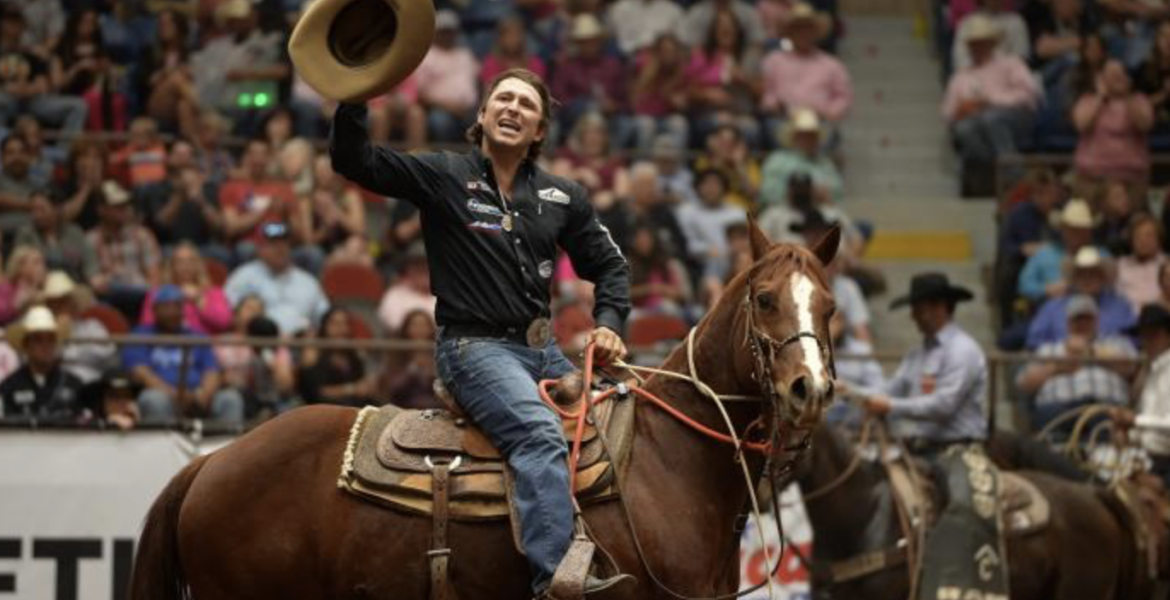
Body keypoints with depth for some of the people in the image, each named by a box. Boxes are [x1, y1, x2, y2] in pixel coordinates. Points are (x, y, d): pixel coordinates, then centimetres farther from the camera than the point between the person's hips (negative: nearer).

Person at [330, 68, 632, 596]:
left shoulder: (562, 197, 14)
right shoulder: (443, 177, 1)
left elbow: (608, 265, 22)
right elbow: (353, 160, -8)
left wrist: (608, 323, 3)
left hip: (543, 349, 7)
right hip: (475, 347, -7)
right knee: (541, 435, -31)